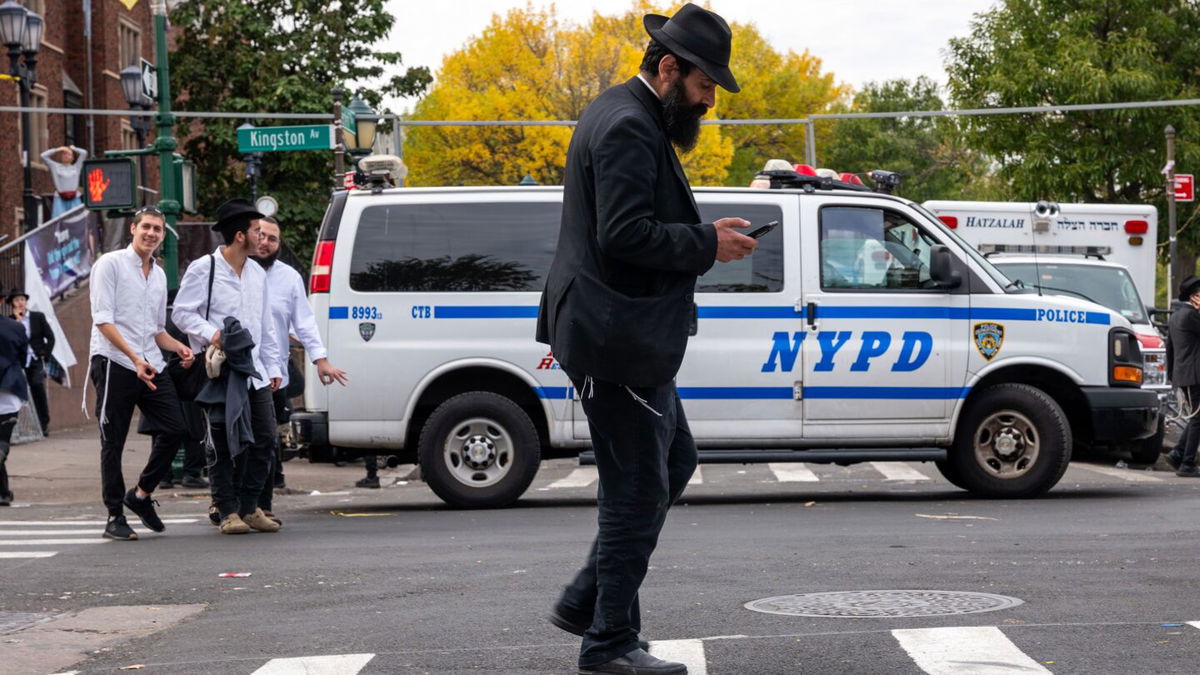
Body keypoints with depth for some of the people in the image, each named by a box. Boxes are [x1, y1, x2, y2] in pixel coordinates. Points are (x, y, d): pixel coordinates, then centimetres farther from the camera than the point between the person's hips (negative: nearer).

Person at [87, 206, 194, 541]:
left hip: (151, 365, 6)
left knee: (174, 430, -2)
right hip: (114, 363, -6)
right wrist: (135, 358, -20)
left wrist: (179, 347, 5)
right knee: (113, 443, -2)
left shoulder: (159, 275, 19)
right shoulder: (110, 264, -2)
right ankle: (115, 518, 3)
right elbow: (103, 319, -11)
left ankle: (141, 494, 16)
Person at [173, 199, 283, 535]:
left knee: (264, 439, 4)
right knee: (223, 443, -4)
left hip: (254, 370, 6)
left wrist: (273, 368, 17)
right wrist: (210, 334, -22)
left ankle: (249, 507, 15)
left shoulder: (257, 274, 16)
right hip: (218, 369, -6)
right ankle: (228, 511, 2)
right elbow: (182, 313, -6)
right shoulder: (202, 269, -5)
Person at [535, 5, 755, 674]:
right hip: (620, 343, -11)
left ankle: (586, 601, 22)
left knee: (674, 463, 19)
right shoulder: (629, 128, -17)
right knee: (638, 489, -3)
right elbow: (624, 233, -26)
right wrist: (706, 243, -16)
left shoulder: (623, 115, 17)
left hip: (626, 338, 11)